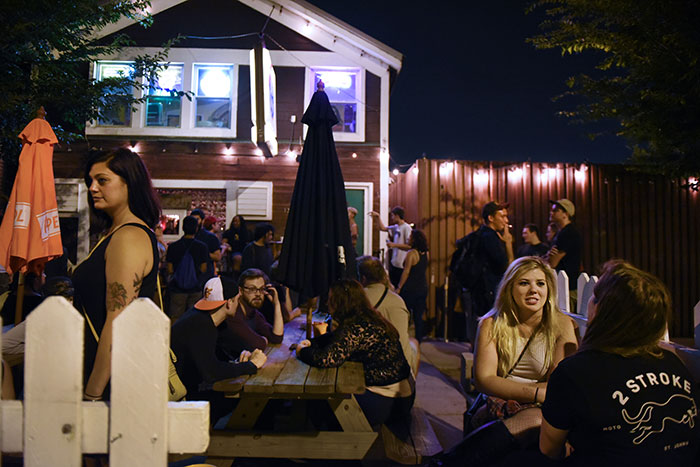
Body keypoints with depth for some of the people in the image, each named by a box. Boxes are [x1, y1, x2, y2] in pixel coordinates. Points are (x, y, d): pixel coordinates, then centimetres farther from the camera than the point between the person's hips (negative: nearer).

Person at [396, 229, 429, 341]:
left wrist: (399, 288, -9)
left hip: (410, 289, -6)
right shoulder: (426, 253, 6)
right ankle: (418, 341, 12)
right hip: (423, 288, 6)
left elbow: (406, 272, -15)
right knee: (418, 316, 10)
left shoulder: (411, 253, -14)